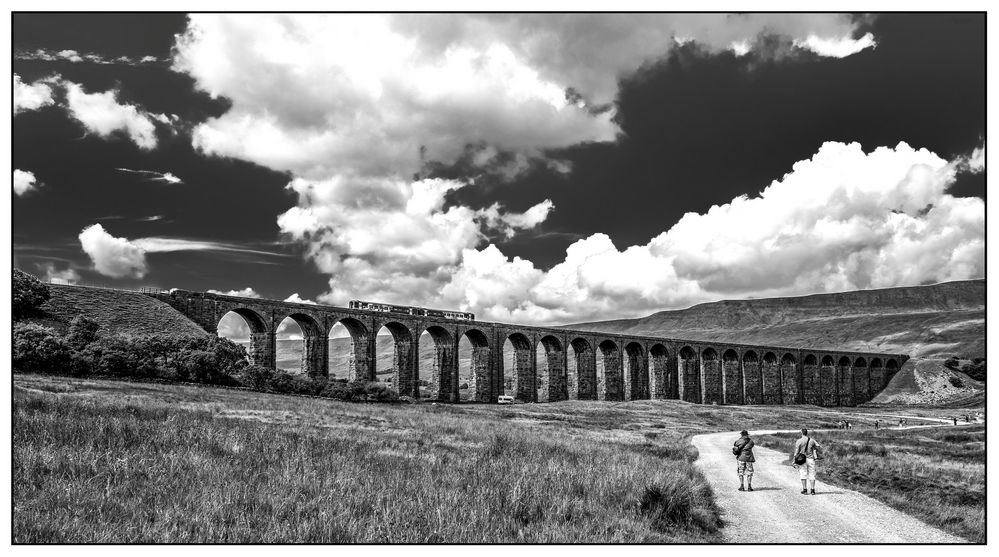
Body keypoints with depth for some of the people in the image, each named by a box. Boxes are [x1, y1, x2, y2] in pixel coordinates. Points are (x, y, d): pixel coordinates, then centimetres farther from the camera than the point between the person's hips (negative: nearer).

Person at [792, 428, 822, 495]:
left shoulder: (799, 441, -6)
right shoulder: (812, 440, 2)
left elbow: (796, 452, -8)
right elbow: (819, 447, 10)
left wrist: (794, 461, -4)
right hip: (811, 459, 2)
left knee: (803, 474, 3)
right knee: (812, 475, 7)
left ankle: (804, 489, 1)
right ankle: (813, 490, 5)